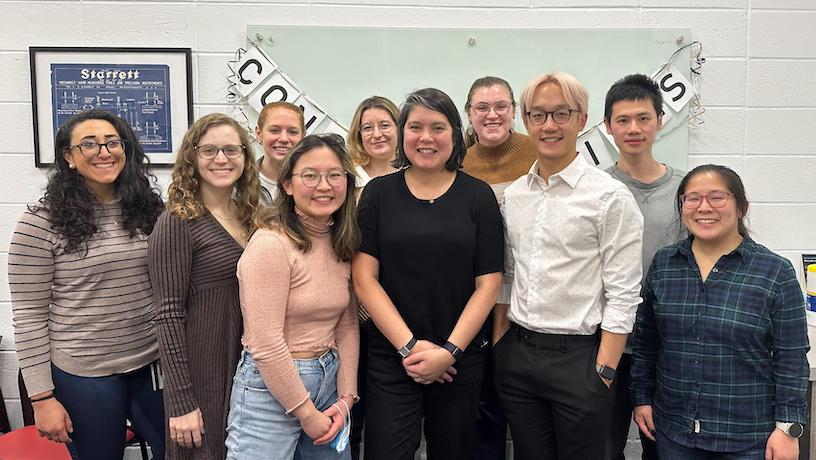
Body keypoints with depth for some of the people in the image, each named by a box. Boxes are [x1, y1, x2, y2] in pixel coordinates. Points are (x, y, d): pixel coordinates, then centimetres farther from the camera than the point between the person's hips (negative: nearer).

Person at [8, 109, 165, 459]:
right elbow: (29, 316, -9)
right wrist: (42, 397, -9)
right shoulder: (41, 223, -10)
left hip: (154, 365, 4)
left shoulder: (148, 209, 3)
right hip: (84, 376, -4)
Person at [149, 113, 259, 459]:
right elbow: (169, 317, -15)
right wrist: (181, 402, -16)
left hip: (250, 369, 6)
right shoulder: (177, 222, -12)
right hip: (202, 374, -6)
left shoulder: (250, 216, 7)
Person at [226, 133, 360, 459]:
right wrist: (306, 414, -13)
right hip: (271, 387, -7)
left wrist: (346, 398, -1)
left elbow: (347, 326, 7)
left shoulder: (342, 244, 5)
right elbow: (266, 344, -20)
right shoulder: (271, 243, -18)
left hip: (328, 381, 7)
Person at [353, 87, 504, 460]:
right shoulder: (378, 193, 1)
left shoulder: (478, 196, 1)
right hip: (390, 357, 0)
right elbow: (364, 279, -3)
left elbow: (488, 284, -2)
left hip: (460, 359, 1)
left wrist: (449, 351, -9)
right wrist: (409, 345, -10)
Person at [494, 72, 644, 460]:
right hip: (516, 355, 5)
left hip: (578, 356, -5)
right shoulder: (513, 195, 7)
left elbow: (622, 296, -11)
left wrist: (602, 375, -14)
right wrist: (499, 347, 9)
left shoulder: (610, 196, -9)